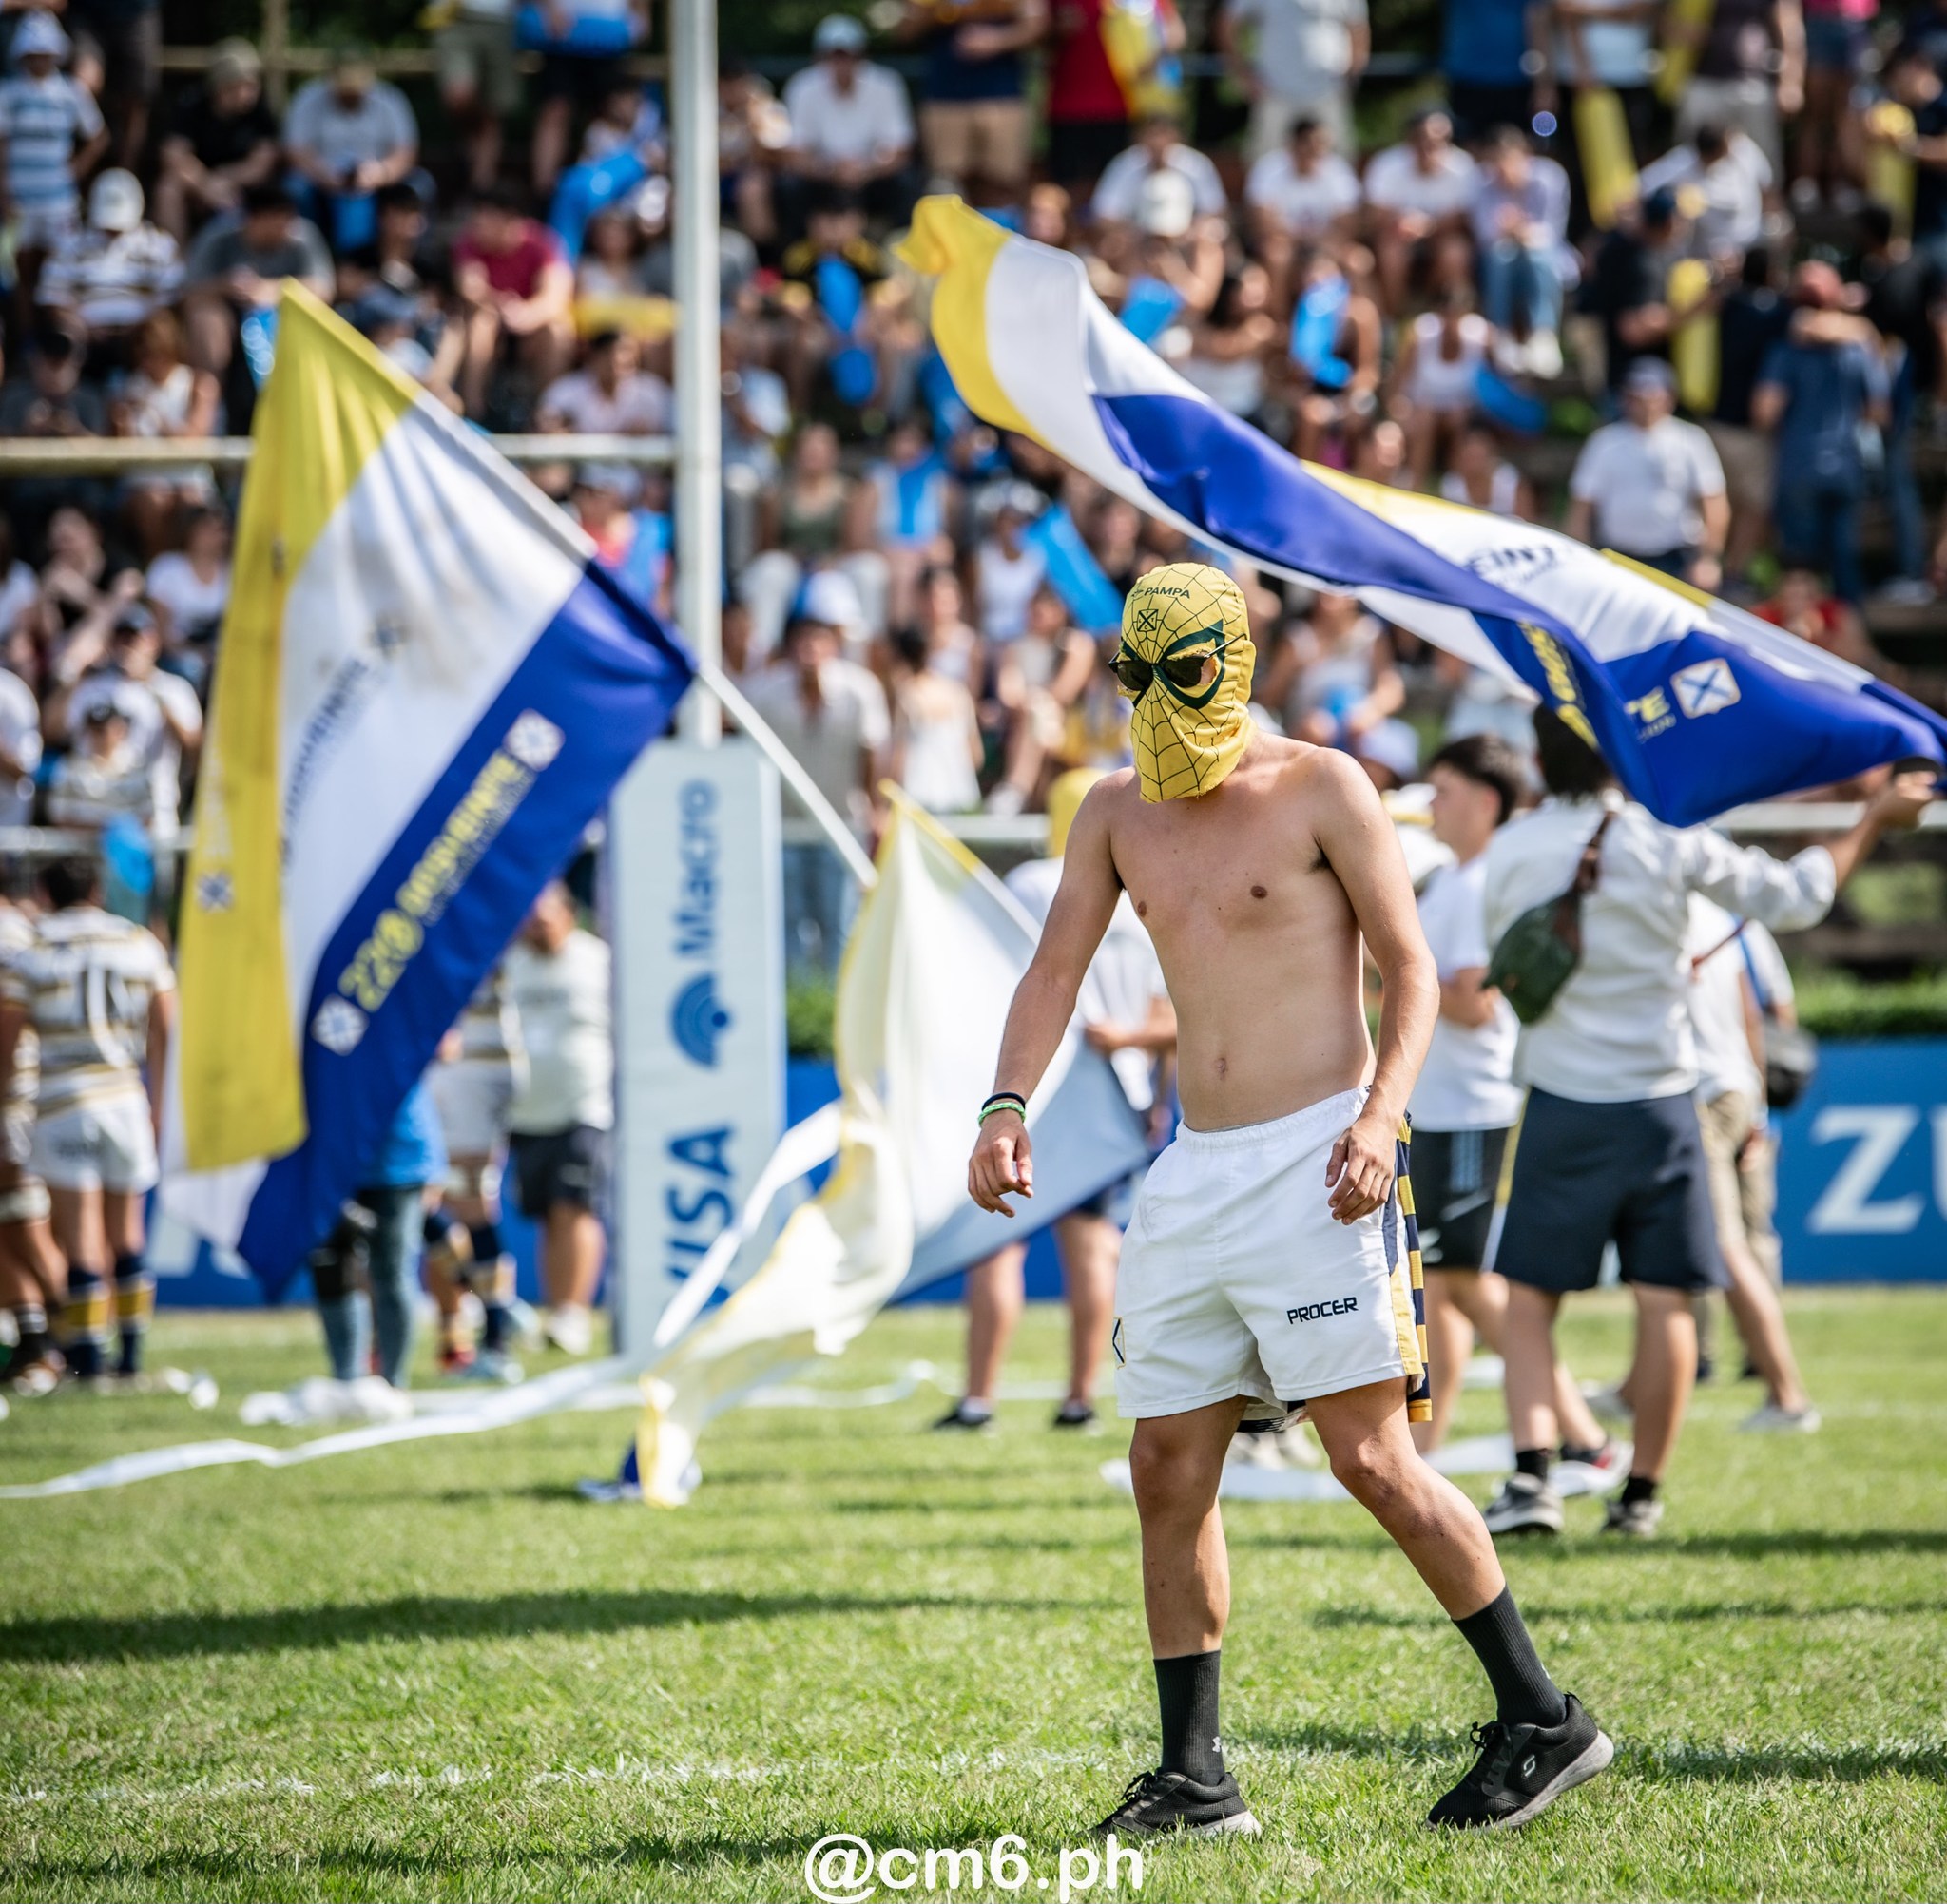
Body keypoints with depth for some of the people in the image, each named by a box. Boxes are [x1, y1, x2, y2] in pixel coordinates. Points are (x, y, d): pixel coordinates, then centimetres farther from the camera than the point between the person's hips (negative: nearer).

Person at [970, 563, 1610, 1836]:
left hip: (1314, 1164, -6)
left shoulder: (1321, 790, -2)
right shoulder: (1118, 814, 13)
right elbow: (1057, 971, 12)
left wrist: (1381, 1114, -18)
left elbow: (1412, 967, -3)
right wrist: (1007, 1107, -5)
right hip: (1194, 1174, 6)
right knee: (1169, 1469, 3)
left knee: (1373, 1457, -10)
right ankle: (1194, 1777, 9)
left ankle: (1543, 1720, -1)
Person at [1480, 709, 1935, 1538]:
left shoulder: (1509, 852, -3)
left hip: (1560, 1104, 0)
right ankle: (1642, 1493, 9)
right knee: (1665, 1299, 7)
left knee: (1528, 1297, 6)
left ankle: (1531, 1473, -11)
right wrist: (1874, 819, 15)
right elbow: (1795, 896, 2)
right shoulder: (1670, 842, -6)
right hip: (1658, 1099, 0)